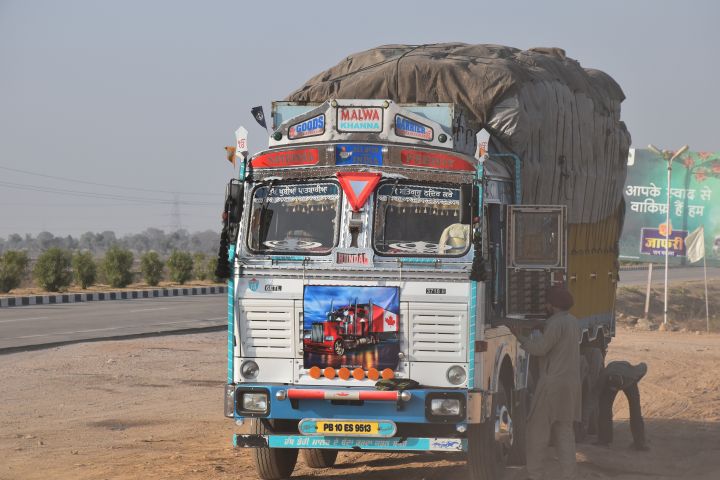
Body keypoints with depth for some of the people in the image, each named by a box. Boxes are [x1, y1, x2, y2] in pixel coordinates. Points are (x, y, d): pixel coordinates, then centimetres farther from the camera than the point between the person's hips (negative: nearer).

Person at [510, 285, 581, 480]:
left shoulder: (556, 323, -15)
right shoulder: (572, 322, 14)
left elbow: (539, 348, -18)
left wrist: (520, 336, -4)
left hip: (553, 383, -9)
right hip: (572, 383, 9)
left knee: (537, 429, -1)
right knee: (564, 432, 9)